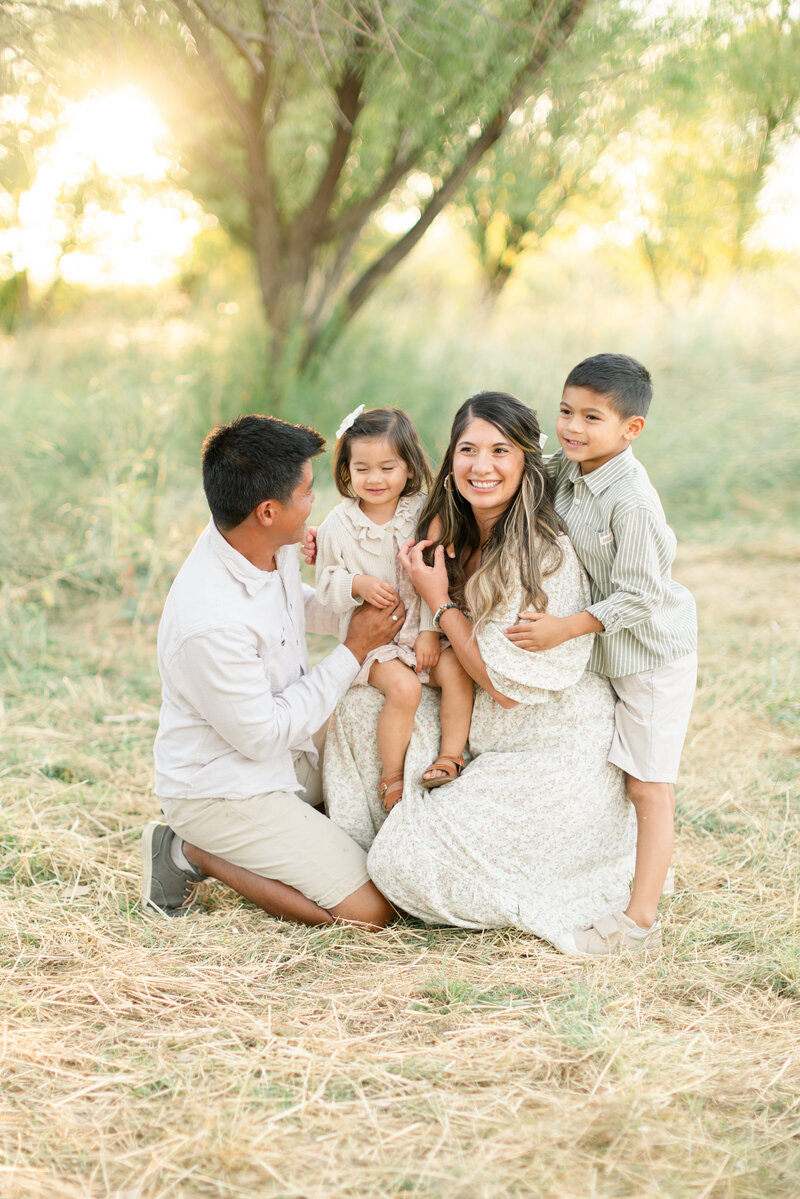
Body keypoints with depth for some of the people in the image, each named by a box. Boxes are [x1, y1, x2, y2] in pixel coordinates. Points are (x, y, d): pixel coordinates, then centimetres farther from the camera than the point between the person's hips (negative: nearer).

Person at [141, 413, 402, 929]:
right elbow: (263, 735, -24)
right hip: (222, 787, -9)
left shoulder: (271, 545, -8)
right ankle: (194, 852, -1)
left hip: (290, 750, 9)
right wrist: (355, 652, -20)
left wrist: (377, 627, 1)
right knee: (369, 910, -13)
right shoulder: (210, 620, -35)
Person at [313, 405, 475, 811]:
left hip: (420, 630, 2)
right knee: (403, 686, -26)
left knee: (456, 670, -24)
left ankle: (450, 756, -11)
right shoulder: (338, 525, -4)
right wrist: (358, 585, -21)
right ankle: (391, 776, -11)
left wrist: (430, 632, -9)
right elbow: (327, 585, 0)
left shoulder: (422, 515, -2)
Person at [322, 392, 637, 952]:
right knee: (362, 707, -2)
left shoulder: (547, 555, -22)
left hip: (554, 761, -8)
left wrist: (439, 601, -15)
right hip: (485, 744, 9)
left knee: (409, 864, -17)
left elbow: (508, 686, -21)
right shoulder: (462, 539, 2)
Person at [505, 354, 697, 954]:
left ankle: (641, 917, 2)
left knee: (649, 786, -3)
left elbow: (638, 597, -26)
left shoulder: (631, 500, -27)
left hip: (654, 655, -9)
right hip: (605, 654, 9)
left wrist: (562, 629, -25)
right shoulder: (565, 470, -2)